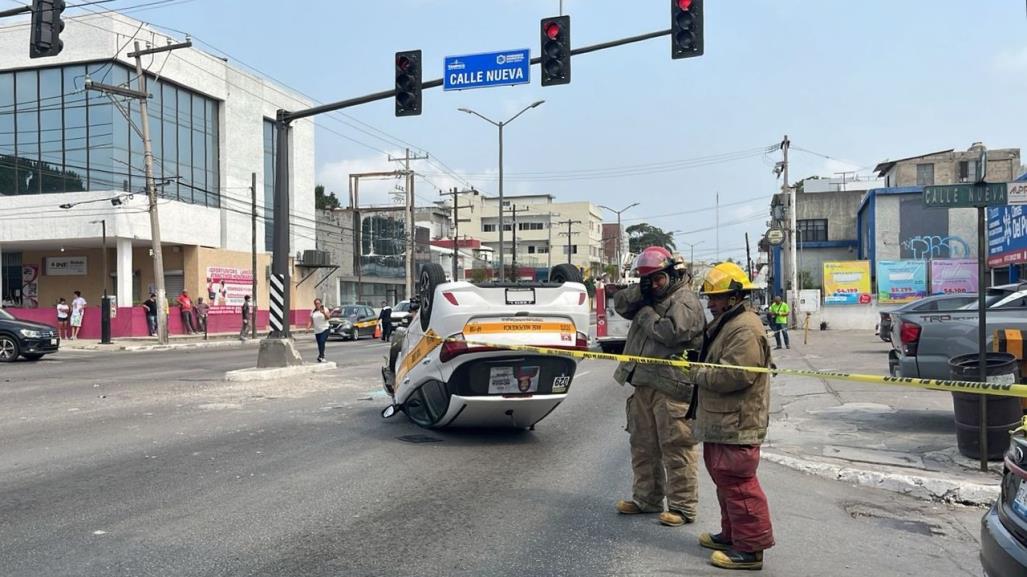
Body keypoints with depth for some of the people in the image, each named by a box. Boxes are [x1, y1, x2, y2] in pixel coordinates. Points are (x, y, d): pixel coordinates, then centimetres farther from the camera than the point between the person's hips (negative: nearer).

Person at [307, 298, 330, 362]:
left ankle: (321, 356, -24)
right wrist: (308, 327, -7)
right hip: (317, 331, 4)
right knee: (319, 344, 4)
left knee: (322, 342, -20)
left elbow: (327, 318, -10)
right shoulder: (313, 312, 12)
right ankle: (322, 357, 13)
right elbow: (311, 321, 10)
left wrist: (324, 313, -29)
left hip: (324, 329, -4)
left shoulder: (325, 309, 2)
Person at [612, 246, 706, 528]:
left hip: (672, 388, -9)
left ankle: (683, 506, 8)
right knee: (643, 445, 17)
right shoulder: (651, 298, 17)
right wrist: (641, 291, -6)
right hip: (644, 385, 9)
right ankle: (646, 499, 30)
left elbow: (669, 332, -23)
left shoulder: (685, 300, -10)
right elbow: (620, 303, 10)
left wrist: (645, 313, -8)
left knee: (676, 448, -2)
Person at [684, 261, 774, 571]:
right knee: (725, 479, 19)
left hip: (737, 424, -11)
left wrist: (697, 374, -14)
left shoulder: (746, 330, -18)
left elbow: (732, 375, -26)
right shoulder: (727, 323, 17)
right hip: (721, 420, 11)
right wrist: (697, 370, 9)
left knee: (737, 482, -7)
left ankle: (750, 548, 1)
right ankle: (732, 534, 32)